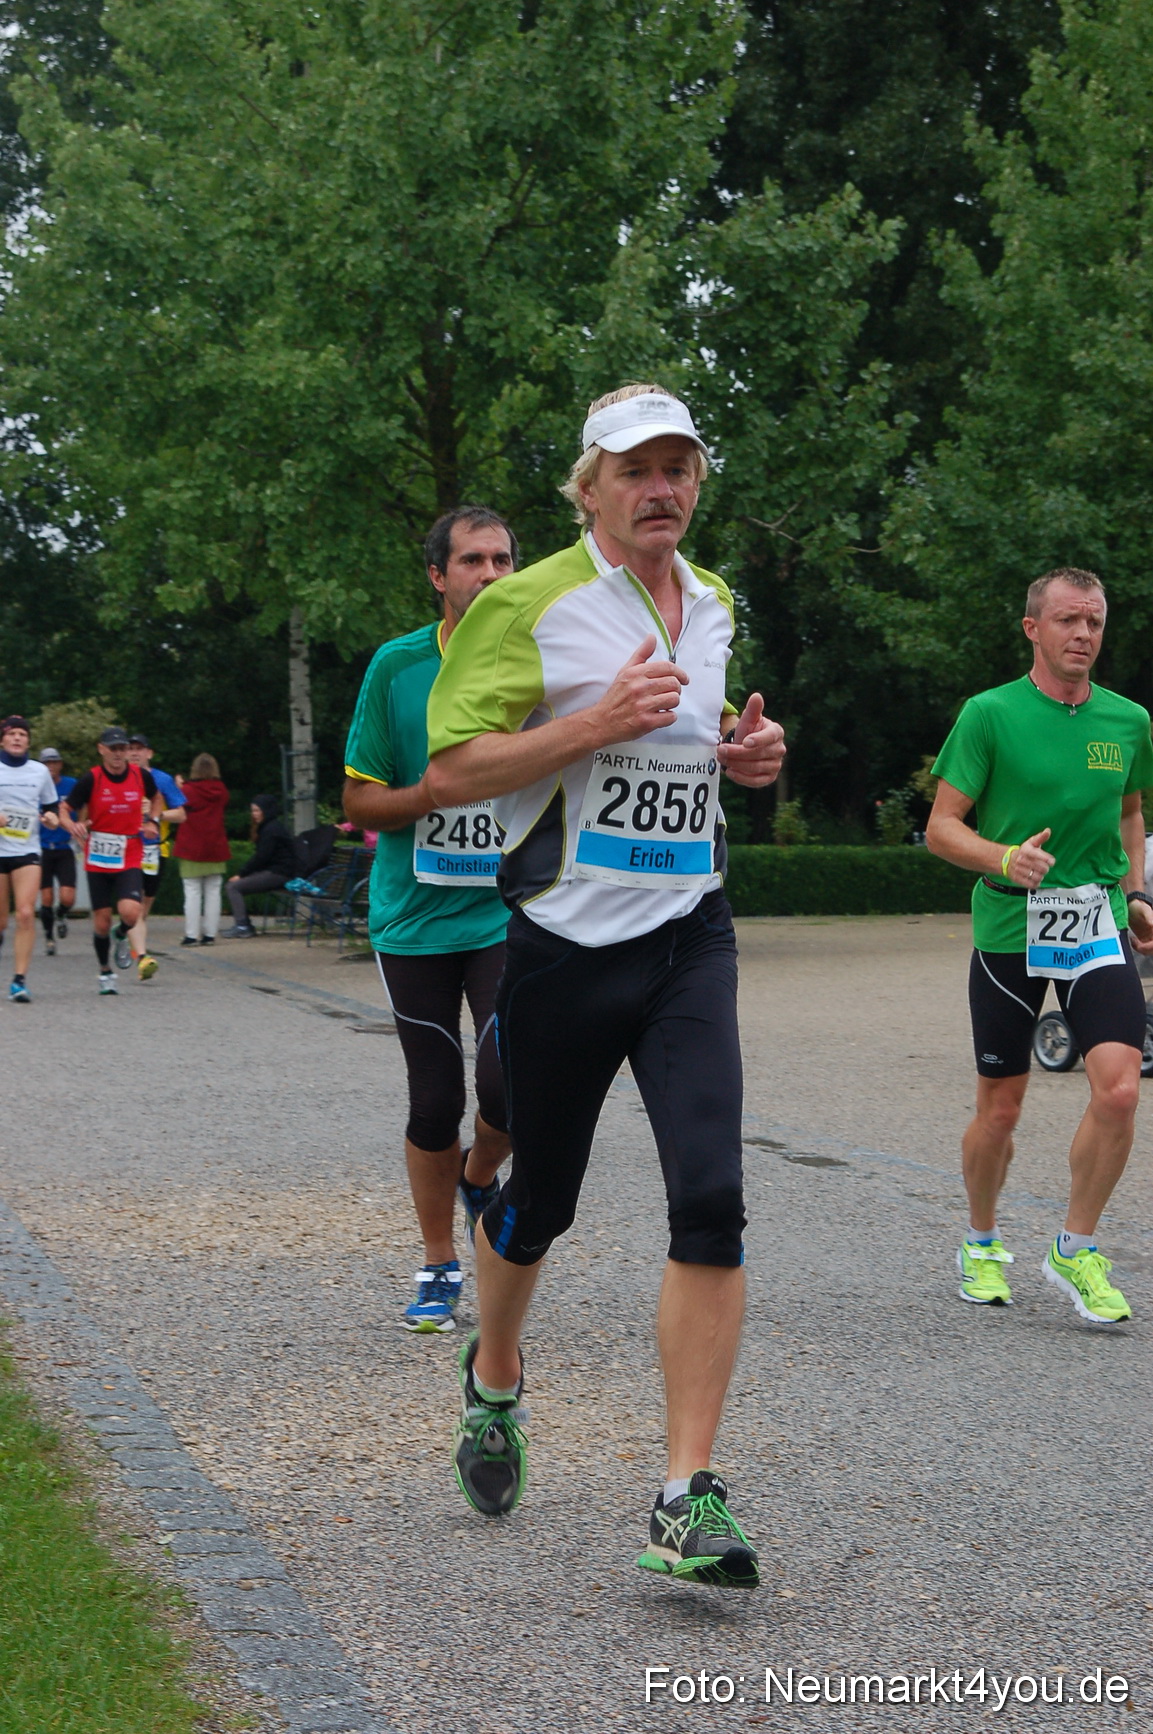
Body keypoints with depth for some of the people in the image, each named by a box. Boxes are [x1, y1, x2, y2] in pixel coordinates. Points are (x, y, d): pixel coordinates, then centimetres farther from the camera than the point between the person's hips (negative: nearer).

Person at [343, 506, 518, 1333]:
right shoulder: (397, 666, -2)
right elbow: (360, 800, 0)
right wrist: (439, 789, -16)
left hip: (511, 915, 0)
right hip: (416, 917, 0)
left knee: (510, 1085, -16)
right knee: (434, 1102, 6)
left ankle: (480, 1180, 18)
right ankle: (439, 1269, 23)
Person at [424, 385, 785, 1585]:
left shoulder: (712, 605, 13)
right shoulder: (527, 605, -7)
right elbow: (448, 770, -12)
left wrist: (744, 754, 8)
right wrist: (597, 721, -21)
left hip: (689, 940, 4)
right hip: (563, 943, -4)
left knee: (711, 1200, -13)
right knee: (539, 1204, 11)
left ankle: (688, 1501, -10)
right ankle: (493, 1379, 43)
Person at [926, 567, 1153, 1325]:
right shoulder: (990, 715, -5)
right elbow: (942, 827, -4)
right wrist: (1006, 857, -22)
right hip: (1009, 929, -2)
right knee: (1000, 1112, 6)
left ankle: (1077, 1250, 2)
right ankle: (982, 1245, 32)